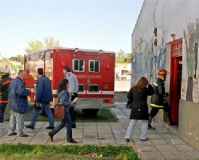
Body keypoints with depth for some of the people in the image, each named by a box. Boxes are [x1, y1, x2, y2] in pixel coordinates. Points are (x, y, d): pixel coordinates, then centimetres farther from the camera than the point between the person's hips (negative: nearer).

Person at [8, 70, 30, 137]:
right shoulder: (19, 82, -21)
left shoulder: (13, 81, 11)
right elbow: (21, 92, -31)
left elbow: (9, 90, 20)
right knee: (20, 119, 0)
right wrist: (28, 91, -15)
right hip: (18, 104, -10)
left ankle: (11, 131, 27)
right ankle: (20, 133, 8)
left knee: (13, 118, 19)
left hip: (13, 103, 10)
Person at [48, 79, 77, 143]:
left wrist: (69, 103, 13)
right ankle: (69, 139, 8)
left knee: (63, 123, 18)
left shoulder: (62, 91, 12)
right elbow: (62, 102, -26)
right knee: (69, 123, -2)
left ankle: (51, 133, 24)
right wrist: (70, 104, -18)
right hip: (65, 110, -10)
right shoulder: (64, 92, -19)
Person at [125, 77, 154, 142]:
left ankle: (127, 137, 0)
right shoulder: (145, 90, -7)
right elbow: (152, 92, 9)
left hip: (134, 108, 3)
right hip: (143, 108, -3)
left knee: (132, 122, 5)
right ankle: (143, 137, 15)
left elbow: (129, 96, 7)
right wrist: (149, 85, 9)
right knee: (144, 122, 13)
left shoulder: (133, 89, 3)